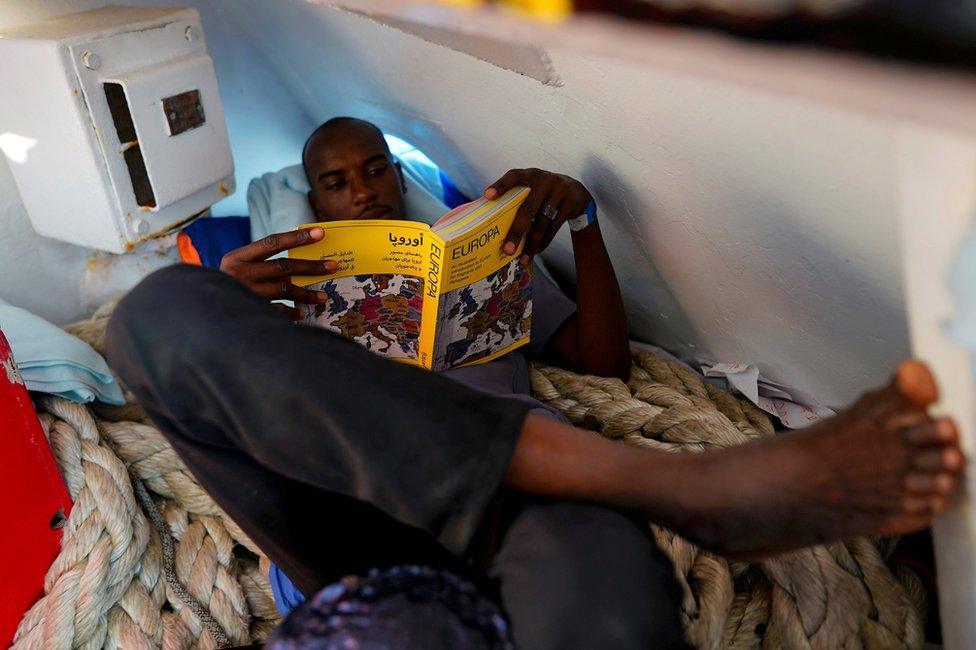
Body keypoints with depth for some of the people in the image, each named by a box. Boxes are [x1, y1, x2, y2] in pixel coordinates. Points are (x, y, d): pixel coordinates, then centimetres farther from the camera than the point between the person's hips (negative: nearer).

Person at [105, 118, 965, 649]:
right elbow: (227, 408, 16)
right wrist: (227, 314, -5)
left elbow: (607, 357, 22)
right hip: (365, 529, 3)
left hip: (506, 505, -2)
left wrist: (580, 216, 7)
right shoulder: (301, 289, 30)